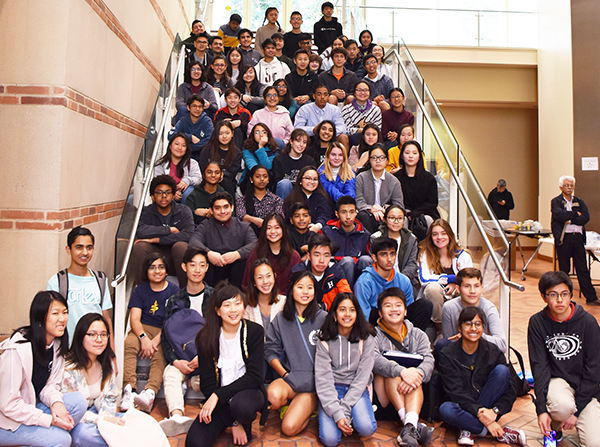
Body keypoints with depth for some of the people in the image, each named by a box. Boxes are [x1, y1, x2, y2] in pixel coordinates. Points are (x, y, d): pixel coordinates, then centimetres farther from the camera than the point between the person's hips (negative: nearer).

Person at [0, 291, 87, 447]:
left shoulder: (57, 345, -2)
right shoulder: (17, 350, -25)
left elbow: (50, 385, 1)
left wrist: (56, 402, -21)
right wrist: (49, 420, -24)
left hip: (34, 408, 7)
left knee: (78, 400, -17)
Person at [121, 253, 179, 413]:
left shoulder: (174, 290, 7)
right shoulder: (140, 290, 12)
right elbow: (134, 319, 1)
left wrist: (156, 340, -16)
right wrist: (143, 338, -19)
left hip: (165, 332, -1)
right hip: (142, 329, 2)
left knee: (160, 354, -32)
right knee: (128, 344, -31)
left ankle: (149, 393, -48)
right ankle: (129, 389, -38)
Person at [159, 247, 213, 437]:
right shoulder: (175, 301, 12)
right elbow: (166, 336, 7)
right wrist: (176, 361, -11)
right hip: (182, 356, 2)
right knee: (170, 373, -29)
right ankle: (177, 416, -48)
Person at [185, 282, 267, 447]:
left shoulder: (254, 331, -7)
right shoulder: (206, 337, -6)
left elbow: (254, 376, -12)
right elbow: (207, 383, -6)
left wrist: (218, 395, -22)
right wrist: (233, 423, -12)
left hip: (248, 391, -1)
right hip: (218, 400, 1)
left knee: (240, 405, -35)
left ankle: (246, 426, 1)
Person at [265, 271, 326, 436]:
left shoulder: (323, 318, -3)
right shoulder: (281, 319, 5)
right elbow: (270, 350, 5)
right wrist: (285, 374, -6)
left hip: (314, 381, -2)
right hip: (290, 377, 2)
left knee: (289, 427, -19)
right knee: (273, 395, -33)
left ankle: (308, 408, 13)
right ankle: (290, 404, 3)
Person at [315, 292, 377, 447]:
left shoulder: (366, 339, -3)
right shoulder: (325, 340, -4)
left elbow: (362, 376, -7)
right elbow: (322, 378, -9)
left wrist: (344, 409, -16)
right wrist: (337, 413, -21)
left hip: (357, 389, 0)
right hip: (332, 390, 0)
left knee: (366, 428, -27)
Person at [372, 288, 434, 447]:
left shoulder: (418, 335, 13)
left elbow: (428, 361, -6)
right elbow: (373, 359, -19)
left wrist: (417, 374, -30)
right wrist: (402, 371, -35)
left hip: (411, 394, 2)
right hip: (382, 396, -2)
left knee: (414, 375, -25)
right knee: (391, 369, -27)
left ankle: (410, 425, -44)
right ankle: (412, 426, -37)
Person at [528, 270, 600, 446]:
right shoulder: (537, 322, -10)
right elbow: (539, 366, -11)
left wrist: (577, 411, -13)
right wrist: (541, 408, -20)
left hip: (585, 386, 1)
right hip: (556, 380, 0)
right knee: (562, 406, -34)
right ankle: (554, 424, 3)